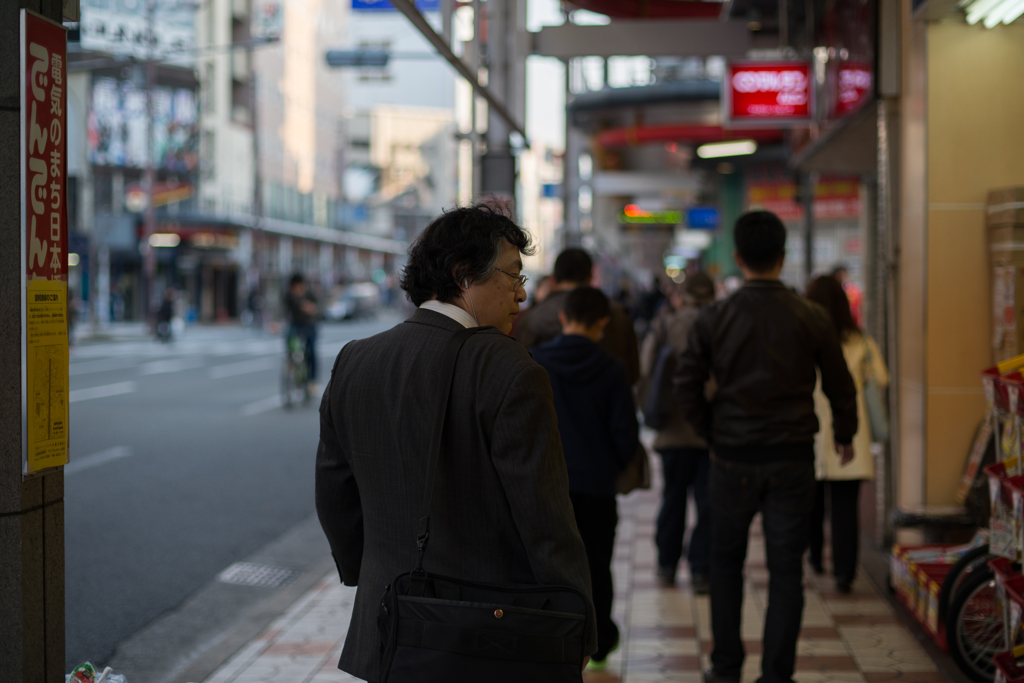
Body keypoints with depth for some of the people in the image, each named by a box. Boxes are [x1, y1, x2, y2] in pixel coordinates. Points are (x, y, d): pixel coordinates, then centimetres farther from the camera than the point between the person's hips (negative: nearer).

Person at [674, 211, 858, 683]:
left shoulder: (714, 318, -6)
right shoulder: (811, 319, -5)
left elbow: (686, 386, -4)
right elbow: (840, 386, 4)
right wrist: (845, 436, 21)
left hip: (733, 459, 1)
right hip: (792, 461, 0)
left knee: (726, 561, 17)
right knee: (786, 570, 6)